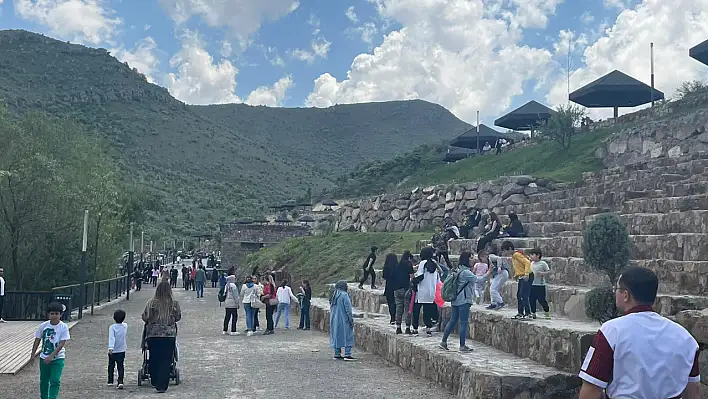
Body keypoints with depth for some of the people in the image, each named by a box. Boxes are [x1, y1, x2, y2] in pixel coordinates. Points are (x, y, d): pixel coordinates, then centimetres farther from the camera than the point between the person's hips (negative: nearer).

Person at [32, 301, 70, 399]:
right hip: (44, 358, 3)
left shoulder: (64, 327, -13)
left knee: (55, 381, -12)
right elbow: (37, 340, 6)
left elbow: (62, 344, -16)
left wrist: (51, 356, -22)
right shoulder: (43, 326, -6)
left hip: (58, 359, -3)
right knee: (44, 381, 14)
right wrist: (32, 354, 12)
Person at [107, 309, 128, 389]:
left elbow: (112, 338, -22)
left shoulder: (112, 327, -12)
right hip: (122, 350, 2)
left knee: (111, 366, 15)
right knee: (121, 367, 0)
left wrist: (110, 348, -28)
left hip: (113, 351, -2)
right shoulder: (125, 326, -1)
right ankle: (120, 382, -13)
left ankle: (110, 381, 23)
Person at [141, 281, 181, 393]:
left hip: (152, 334, 1)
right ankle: (162, 385, -1)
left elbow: (144, 317, 2)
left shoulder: (151, 303, -5)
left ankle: (154, 382, 29)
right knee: (166, 360, 3)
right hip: (169, 334, -1)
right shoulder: (174, 304, -6)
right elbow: (178, 317, 6)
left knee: (154, 359, 16)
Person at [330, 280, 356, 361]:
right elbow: (348, 308, -16)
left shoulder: (333, 295, 9)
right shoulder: (344, 295, -14)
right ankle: (347, 354, -7)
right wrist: (351, 319, -11)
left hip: (334, 319, 8)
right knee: (347, 336, -3)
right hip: (343, 320, -8)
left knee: (337, 335, 12)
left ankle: (337, 354, 13)